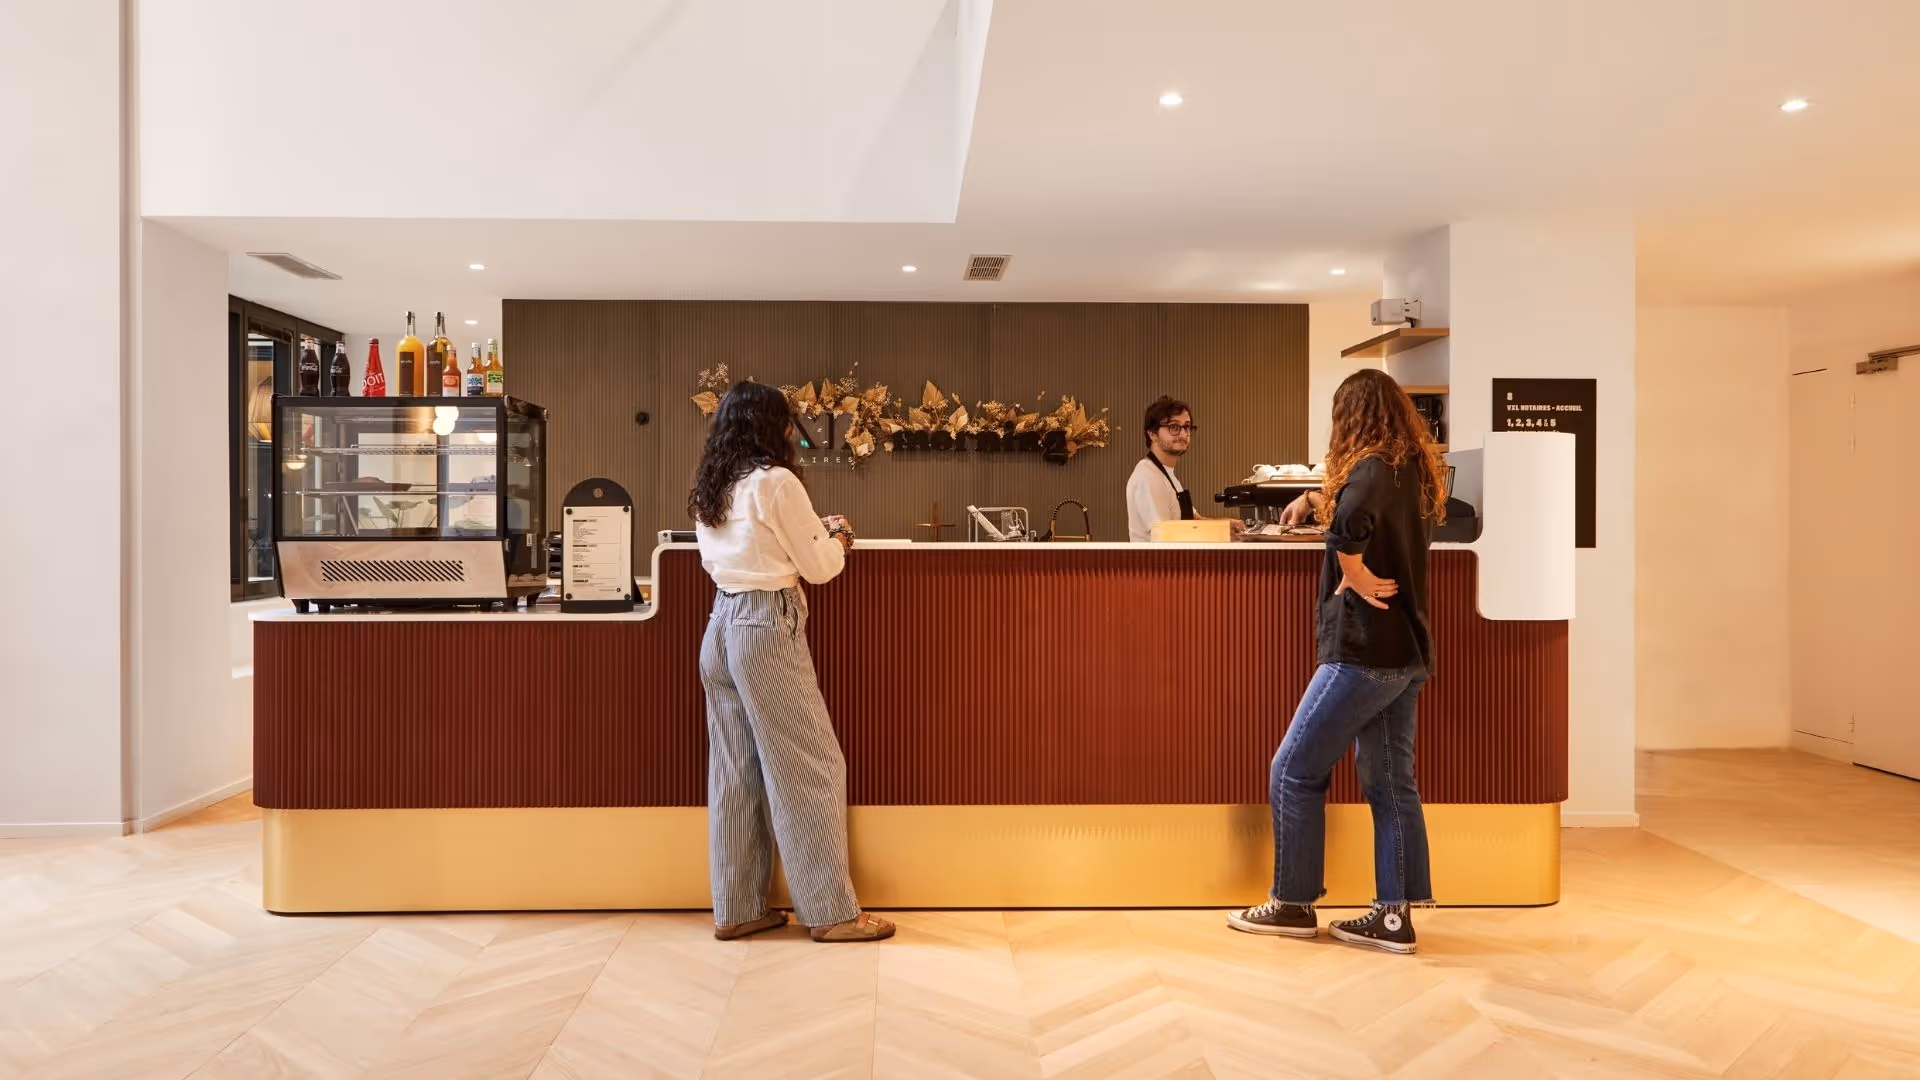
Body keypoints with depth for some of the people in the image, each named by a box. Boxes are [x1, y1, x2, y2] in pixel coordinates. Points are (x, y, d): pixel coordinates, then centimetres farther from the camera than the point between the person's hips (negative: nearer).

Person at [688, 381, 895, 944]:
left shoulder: (709, 491, 12)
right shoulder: (775, 482, -11)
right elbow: (818, 567, -8)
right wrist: (839, 539, 14)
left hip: (721, 627, 8)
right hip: (767, 628, -8)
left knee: (735, 771, 12)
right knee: (809, 769, -1)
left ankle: (736, 909, 19)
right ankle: (832, 911, 5)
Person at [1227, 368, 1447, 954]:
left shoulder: (1373, 468, -14)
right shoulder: (1417, 472, 12)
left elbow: (1350, 523, -37)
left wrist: (1356, 577, -21)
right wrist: (1317, 499, 36)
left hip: (1365, 650, -9)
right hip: (1406, 649, 9)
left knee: (1295, 771, 2)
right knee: (1390, 783, 10)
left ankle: (1293, 903, 11)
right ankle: (1394, 915, 14)